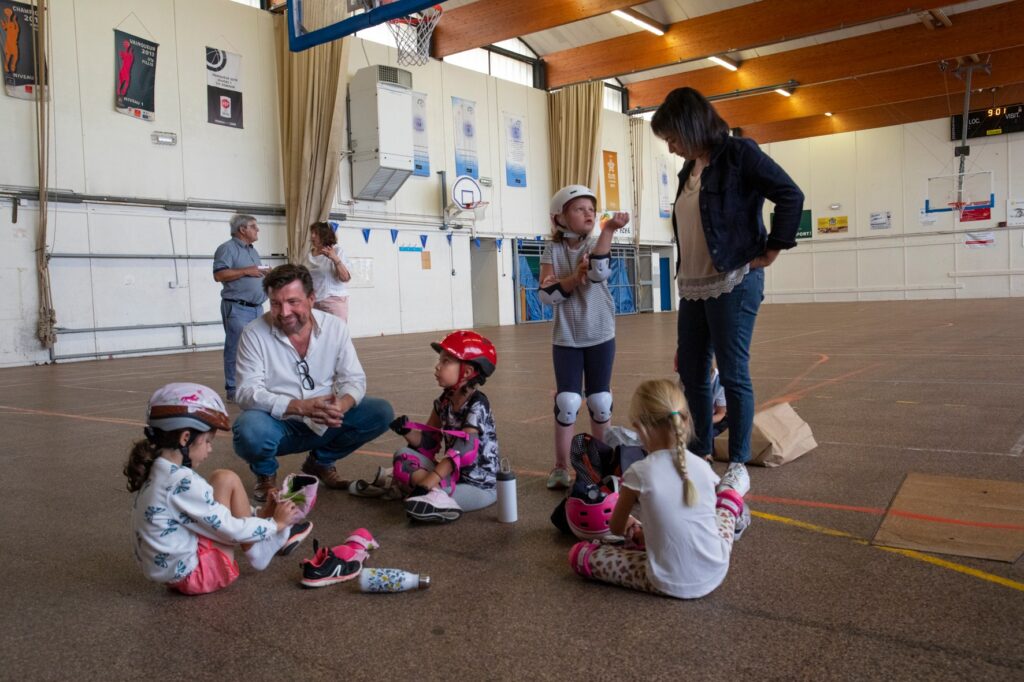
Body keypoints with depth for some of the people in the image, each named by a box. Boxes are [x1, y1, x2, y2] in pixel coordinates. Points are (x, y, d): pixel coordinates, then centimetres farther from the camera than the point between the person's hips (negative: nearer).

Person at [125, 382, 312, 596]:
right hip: (191, 574, -9)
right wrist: (276, 523, -2)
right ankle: (259, 551, 6)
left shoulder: (156, 472, 5)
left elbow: (210, 508, 16)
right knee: (226, 480, -10)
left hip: (172, 570, 9)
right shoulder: (183, 482, -23)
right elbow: (231, 530, -17)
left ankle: (271, 539, 16)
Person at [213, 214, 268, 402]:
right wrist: (246, 271, -18)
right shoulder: (227, 248, -7)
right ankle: (233, 390, -2)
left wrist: (265, 274, 6)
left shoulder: (253, 251, 20)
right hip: (237, 308, -8)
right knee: (237, 349, -7)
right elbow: (219, 275, -18)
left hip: (257, 308, 9)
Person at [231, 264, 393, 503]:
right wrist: (301, 407, -35)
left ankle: (320, 461, 12)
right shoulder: (254, 334, -14)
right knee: (250, 431, -36)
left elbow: (354, 379, -6)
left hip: (324, 424, 3)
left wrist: (341, 406, -31)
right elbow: (248, 392, -21)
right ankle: (266, 473, 4)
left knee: (381, 413, -14)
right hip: (279, 425, -3)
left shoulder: (336, 328, -6)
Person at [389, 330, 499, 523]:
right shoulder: (445, 400, 5)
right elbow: (428, 442, 8)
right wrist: (407, 431, -14)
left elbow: (460, 452, -26)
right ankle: (437, 494, -23)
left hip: (478, 485, -8)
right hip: (452, 474, 8)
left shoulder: (477, 406, -18)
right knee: (403, 456, -7)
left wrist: (426, 484, -32)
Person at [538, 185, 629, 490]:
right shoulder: (553, 250, -2)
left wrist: (608, 230, -30)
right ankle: (561, 467, 8)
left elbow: (599, 272, -26)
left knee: (600, 400, 7)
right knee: (567, 401, -5)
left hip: (600, 336, 1)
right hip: (566, 338, -1)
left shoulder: (596, 244, -2)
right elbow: (546, 294, -12)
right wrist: (575, 276, -22)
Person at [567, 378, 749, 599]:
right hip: (715, 574, 4)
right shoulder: (702, 466, -3)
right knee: (730, 485, 18)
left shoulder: (639, 473, -14)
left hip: (669, 585, -4)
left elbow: (616, 528, 0)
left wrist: (635, 532, 25)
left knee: (579, 554, 6)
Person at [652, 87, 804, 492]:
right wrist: (684, 277, 12)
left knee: (733, 374, -2)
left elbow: (790, 195, -11)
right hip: (693, 287, 8)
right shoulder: (689, 171, 15)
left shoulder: (738, 154, -6)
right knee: (690, 373, 11)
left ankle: (738, 464, 10)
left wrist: (771, 251, -10)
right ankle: (700, 454, 26)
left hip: (733, 284, -8)